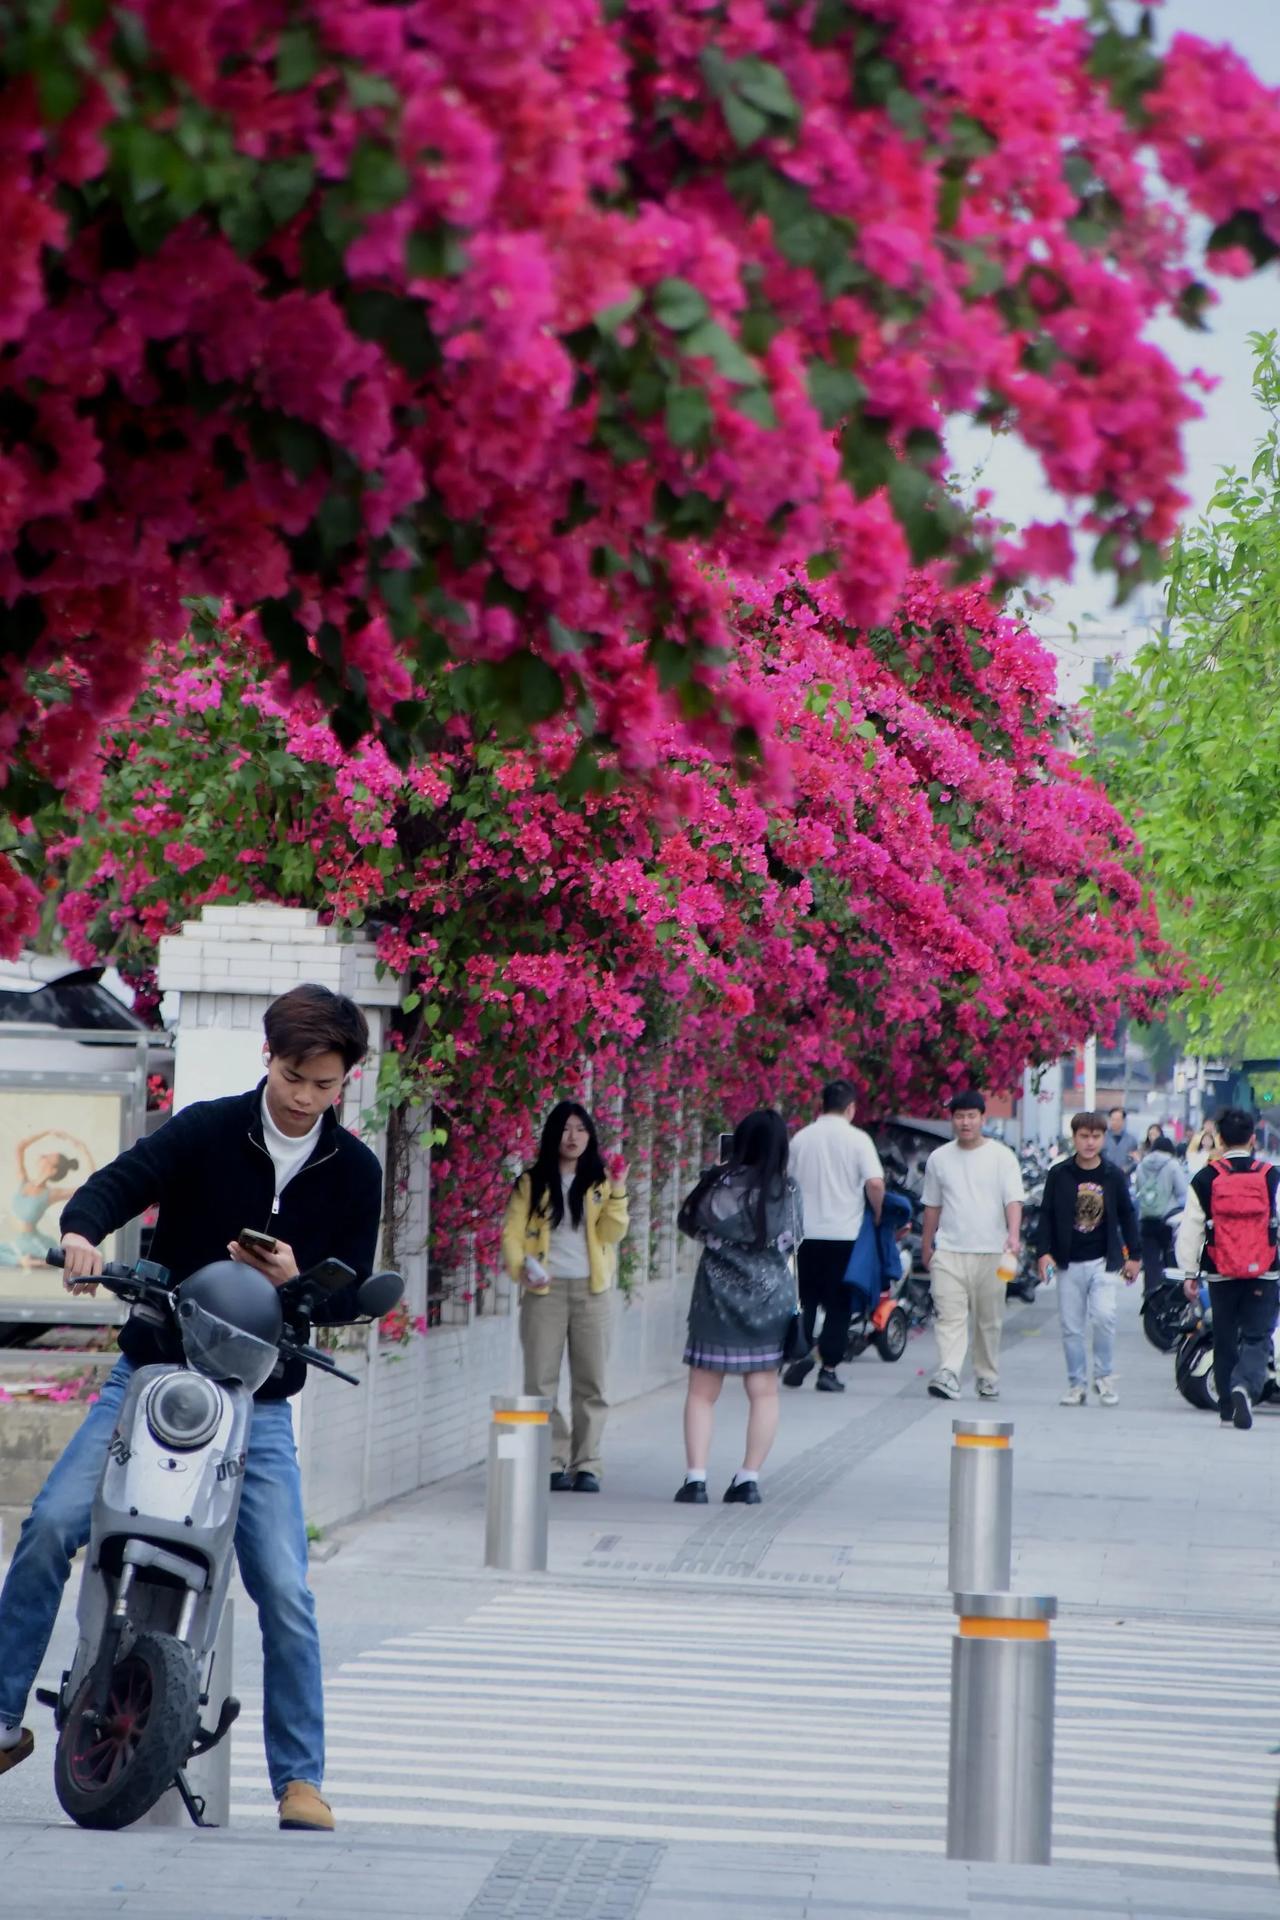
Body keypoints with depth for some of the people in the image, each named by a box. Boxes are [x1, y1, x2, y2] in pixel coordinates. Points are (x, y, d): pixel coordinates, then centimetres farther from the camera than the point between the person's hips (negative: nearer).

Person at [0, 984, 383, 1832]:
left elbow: (351, 1295, 4)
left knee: (285, 1591, -8)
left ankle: (300, 1776, 5)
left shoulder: (354, 1173, 4)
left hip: (259, 1402, 1)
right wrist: (82, 1231, -40)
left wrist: (295, 1282, -19)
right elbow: (121, 1181, -17)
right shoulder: (205, 1131, -3)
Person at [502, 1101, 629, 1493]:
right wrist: (520, 1267, -15)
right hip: (545, 1290, -1)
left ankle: (586, 1466, 4)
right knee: (541, 1383, -4)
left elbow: (612, 1233, -2)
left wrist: (617, 1191, -14)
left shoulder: (599, 1182, 9)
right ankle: (552, 1464, 0)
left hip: (592, 1290, 1)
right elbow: (512, 1232, 3)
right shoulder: (531, 1184, 8)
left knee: (590, 1383, 1)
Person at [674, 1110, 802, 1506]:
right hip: (769, 1297, 1)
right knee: (763, 1392, 11)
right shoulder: (788, 1191, -6)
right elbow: (794, 1243, 6)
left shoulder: (718, 1185, -8)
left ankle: (695, 1477, -3)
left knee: (702, 1392, 5)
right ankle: (748, 1479, 8)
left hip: (717, 1296, -1)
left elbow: (689, 1224, 5)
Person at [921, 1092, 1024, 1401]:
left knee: (989, 1320, 8)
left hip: (990, 1251, -1)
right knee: (950, 1316, -13)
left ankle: (987, 1378, 19)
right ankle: (948, 1375, -25)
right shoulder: (939, 1158, 11)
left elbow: (1014, 1199, -9)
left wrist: (1013, 1234, -25)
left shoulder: (1002, 1157, 1)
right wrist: (926, 1246, 20)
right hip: (949, 1251, 1)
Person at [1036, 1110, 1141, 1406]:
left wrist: (1133, 1255, 10)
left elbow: (1127, 1215, 11)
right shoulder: (1059, 1175, 0)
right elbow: (1046, 1215, 4)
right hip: (1069, 1263, 1)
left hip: (1102, 1260, -1)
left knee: (1104, 1315, -16)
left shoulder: (1114, 1175, 2)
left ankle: (1104, 1376, 2)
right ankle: (1077, 1384, 13)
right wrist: (1043, 1251, -6)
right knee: (1071, 1326, 3)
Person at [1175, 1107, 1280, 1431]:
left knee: (1225, 1341, 14)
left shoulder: (1206, 1179, -1)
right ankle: (1245, 1386, -27)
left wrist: (1190, 1273, 8)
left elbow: (1190, 1229, 1)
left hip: (1221, 1274, 1)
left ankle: (1227, 1409, 19)